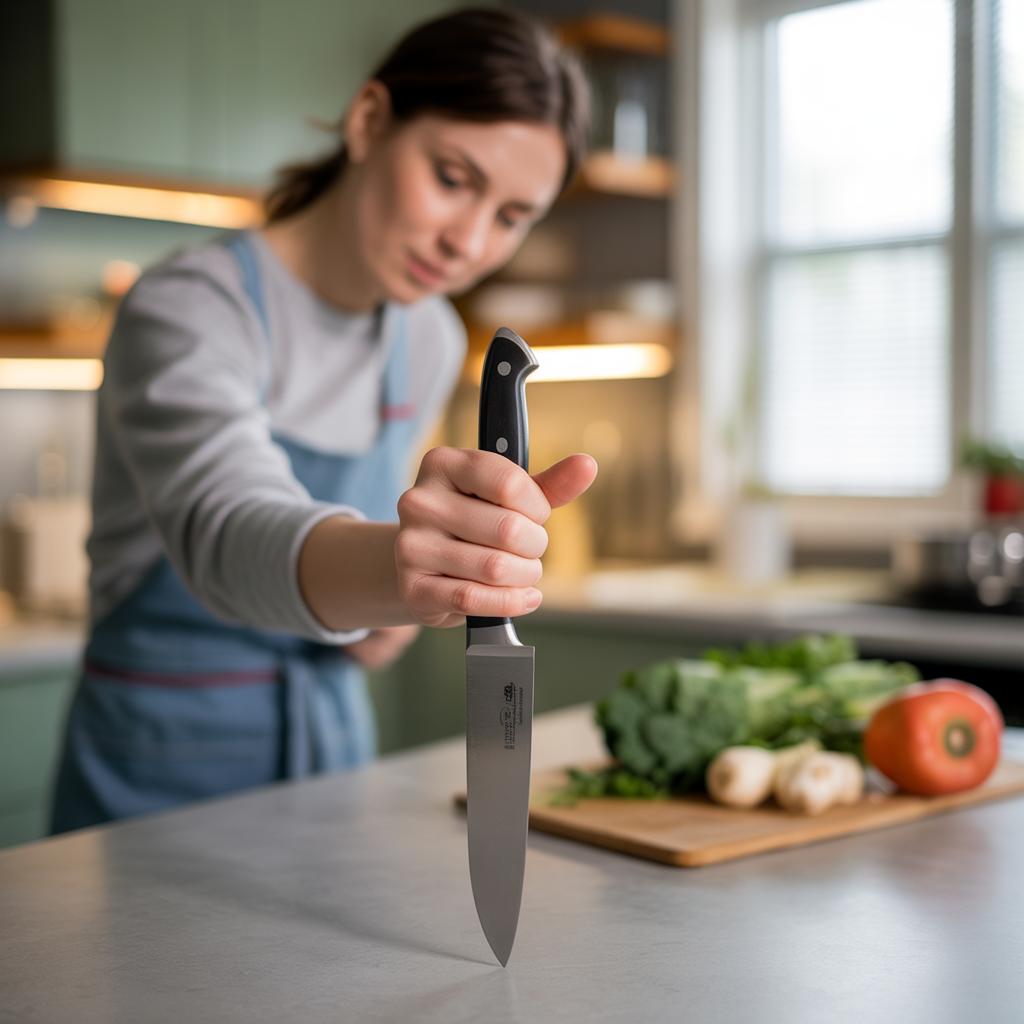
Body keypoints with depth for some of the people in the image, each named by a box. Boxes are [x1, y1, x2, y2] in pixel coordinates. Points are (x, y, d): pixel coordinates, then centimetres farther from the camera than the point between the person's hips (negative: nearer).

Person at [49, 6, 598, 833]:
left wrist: (385, 606, -7)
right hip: (167, 769, -6)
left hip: (337, 747, 6)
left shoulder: (432, 342, 0)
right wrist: (389, 566, -60)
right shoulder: (188, 308, -21)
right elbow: (226, 531, -40)